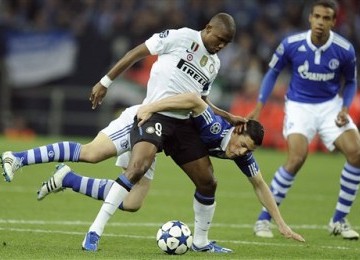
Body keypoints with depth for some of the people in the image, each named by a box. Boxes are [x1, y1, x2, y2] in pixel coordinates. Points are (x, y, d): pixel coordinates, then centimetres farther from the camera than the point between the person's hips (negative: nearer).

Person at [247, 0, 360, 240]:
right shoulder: (291, 44, -14)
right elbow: (273, 73, 3)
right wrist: (259, 107, -4)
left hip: (331, 105, 2)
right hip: (299, 106, -2)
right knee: (297, 159, -24)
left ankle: (339, 221, 3)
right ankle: (264, 219, -10)